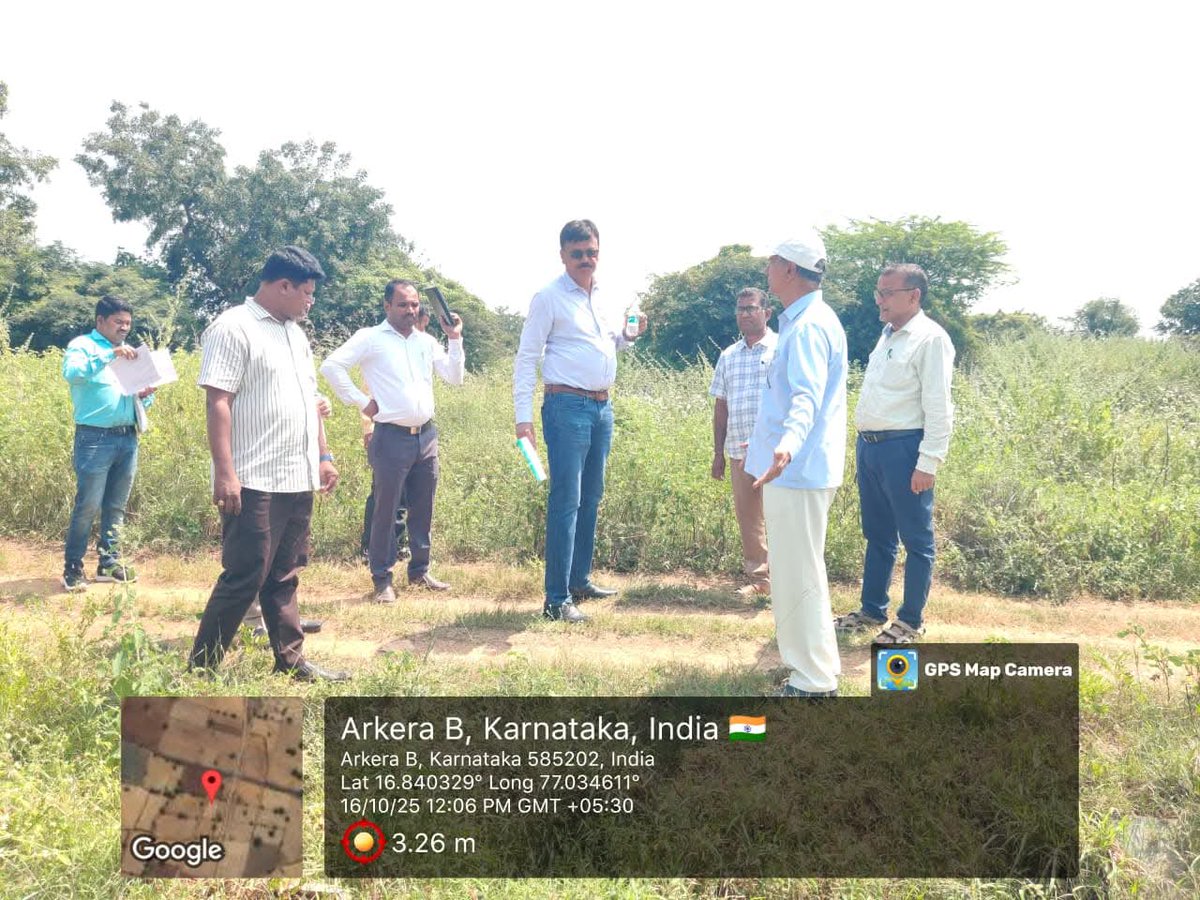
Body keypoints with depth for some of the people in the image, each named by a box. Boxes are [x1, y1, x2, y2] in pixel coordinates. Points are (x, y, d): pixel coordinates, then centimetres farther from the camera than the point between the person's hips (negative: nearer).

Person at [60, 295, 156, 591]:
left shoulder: (129, 352, 20)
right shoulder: (82, 345, -1)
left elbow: (139, 397, 22)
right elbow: (71, 373, -22)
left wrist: (145, 396, -2)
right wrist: (110, 354, -29)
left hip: (128, 438, 6)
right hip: (95, 438, -6)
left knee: (116, 507, 10)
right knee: (88, 506, -6)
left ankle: (109, 562, 18)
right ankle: (72, 568, 3)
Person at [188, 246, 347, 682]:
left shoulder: (295, 334, 18)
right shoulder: (233, 329, -10)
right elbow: (218, 403, -16)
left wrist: (323, 455, 19)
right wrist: (225, 473, -21)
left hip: (298, 480, 8)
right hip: (254, 483, -8)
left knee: (283, 577, 14)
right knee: (244, 579, -5)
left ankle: (291, 661, 21)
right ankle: (199, 669, 5)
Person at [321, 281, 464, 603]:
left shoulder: (427, 341, 13)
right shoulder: (370, 338, -4)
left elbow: (454, 377, 9)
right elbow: (331, 366, -12)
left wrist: (455, 339, -1)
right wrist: (361, 401, -11)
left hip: (426, 436, 6)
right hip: (391, 438, -5)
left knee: (423, 510, 12)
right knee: (385, 511, 0)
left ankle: (420, 571, 25)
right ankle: (382, 579, 9)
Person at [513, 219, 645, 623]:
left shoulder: (605, 297, 14)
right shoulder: (549, 298, -7)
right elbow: (527, 357, -9)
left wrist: (630, 334, 6)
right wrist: (523, 416, -16)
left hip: (602, 407, 8)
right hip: (567, 407, -7)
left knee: (591, 498, 13)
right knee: (566, 502, -9)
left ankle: (579, 581, 24)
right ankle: (557, 600, -6)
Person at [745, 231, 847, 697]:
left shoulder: (809, 327, -17)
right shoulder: (801, 321, 16)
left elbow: (807, 397, -31)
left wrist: (788, 444, -50)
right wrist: (765, 441, 41)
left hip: (797, 471, -11)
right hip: (794, 468, 11)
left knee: (798, 576, -5)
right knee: (794, 574, 19)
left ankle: (814, 683, 3)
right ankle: (809, 668, 30)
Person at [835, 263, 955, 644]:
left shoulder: (930, 339, -11)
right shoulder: (887, 334, 16)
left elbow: (938, 407, -15)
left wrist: (928, 463, -19)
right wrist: (863, 442, 18)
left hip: (903, 449, -9)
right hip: (869, 445, 9)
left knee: (916, 540, 3)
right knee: (877, 536, 17)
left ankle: (911, 622, 11)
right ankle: (872, 611, 27)